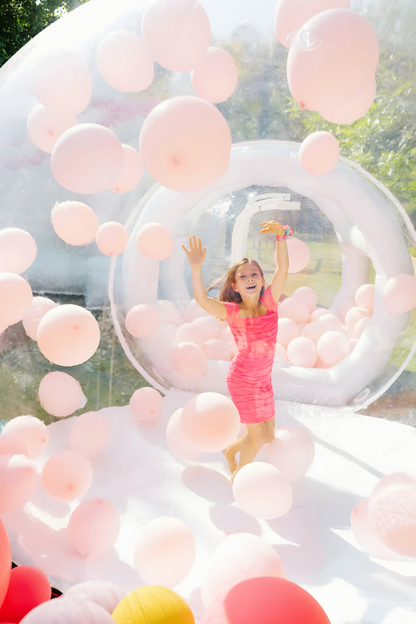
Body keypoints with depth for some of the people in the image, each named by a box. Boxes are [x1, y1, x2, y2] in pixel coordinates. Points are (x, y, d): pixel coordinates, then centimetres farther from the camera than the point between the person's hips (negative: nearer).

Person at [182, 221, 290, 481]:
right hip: (243, 380, -5)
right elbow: (202, 299, -33)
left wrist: (280, 237, -29)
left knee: (269, 435, 18)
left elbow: (283, 268, -18)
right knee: (258, 435, 3)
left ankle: (230, 450, 44)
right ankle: (238, 474, 32)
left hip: (264, 379, 5)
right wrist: (197, 266, -44)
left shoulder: (270, 302, -7)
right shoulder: (232, 312, -17)